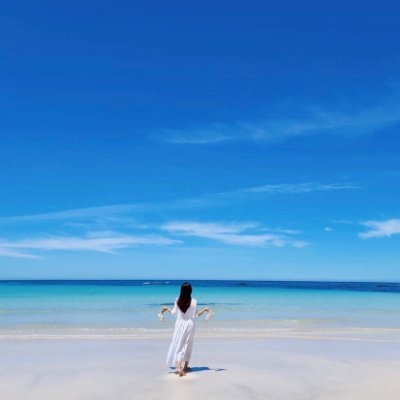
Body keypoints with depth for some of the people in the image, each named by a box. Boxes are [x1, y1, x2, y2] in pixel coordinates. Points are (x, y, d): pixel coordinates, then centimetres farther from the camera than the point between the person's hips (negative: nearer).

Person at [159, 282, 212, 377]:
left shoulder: (177, 301, -6)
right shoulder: (193, 301, -12)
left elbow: (174, 313, 5)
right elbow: (196, 315, -8)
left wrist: (166, 309, 22)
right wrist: (205, 310, 4)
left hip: (179, 325, 1)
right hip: (189, 325, -1)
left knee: (178, 346, 4)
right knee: (188, 346, 17)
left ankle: (178, 368, -10)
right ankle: (185, 367, 27)